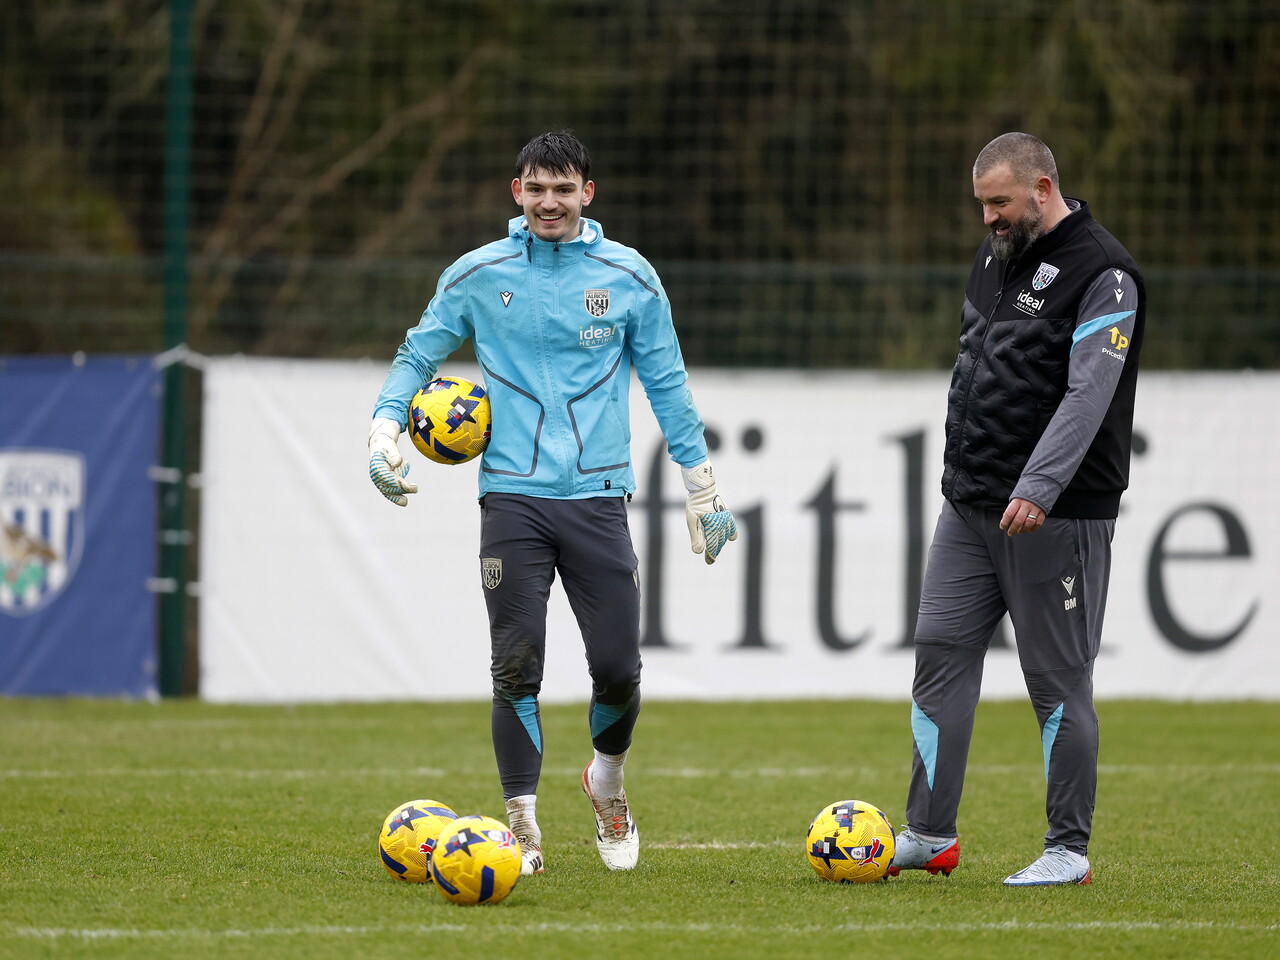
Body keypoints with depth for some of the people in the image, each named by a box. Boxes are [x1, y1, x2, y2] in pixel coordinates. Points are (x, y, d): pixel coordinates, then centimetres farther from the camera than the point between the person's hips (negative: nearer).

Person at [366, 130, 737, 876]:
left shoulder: (629, 277, 5)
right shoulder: (478, 276, 4)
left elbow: (668, 385, 11)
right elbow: (417, 358, 12)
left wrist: (704, 492, 11)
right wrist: (385, 429, -5)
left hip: (598, 496, 0)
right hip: (513, 498, 0)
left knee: (618, 667, -2)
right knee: (517, 666, -7)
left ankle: (607, 779, 27)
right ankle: (523, 826, 1)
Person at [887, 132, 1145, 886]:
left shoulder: (1102, 273, -13)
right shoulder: (997, 255, 13)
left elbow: (1088, 395, -22)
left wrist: (1038, 490, -29)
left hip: (1057, 513, -8)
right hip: (971, 508, 8)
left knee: (1059, 681, -2)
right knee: (941, 654, 4)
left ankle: (1070, 849, 6)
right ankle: (929, 834, 10)